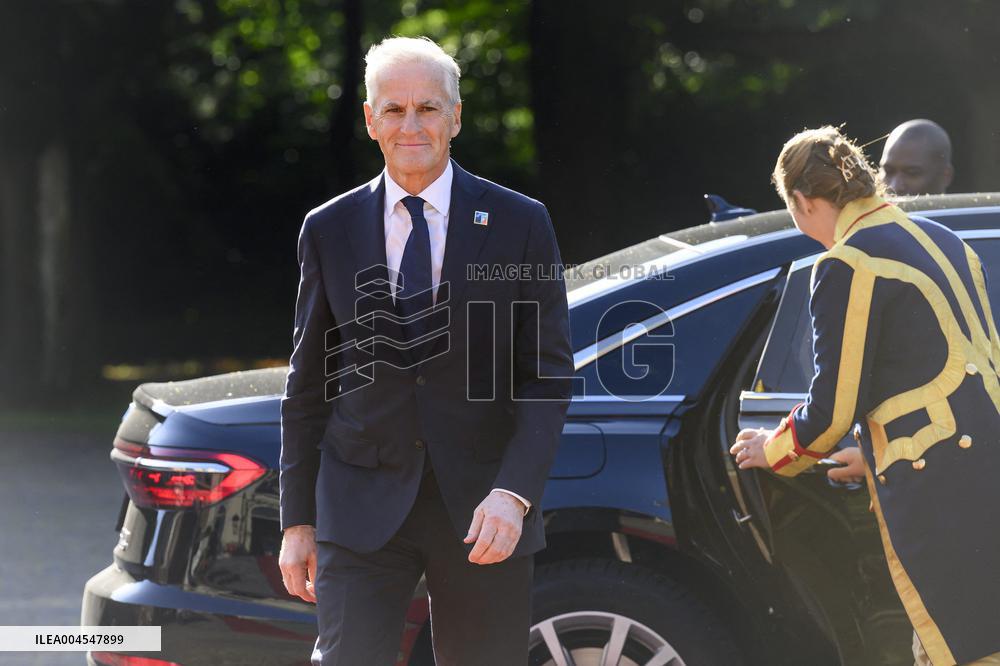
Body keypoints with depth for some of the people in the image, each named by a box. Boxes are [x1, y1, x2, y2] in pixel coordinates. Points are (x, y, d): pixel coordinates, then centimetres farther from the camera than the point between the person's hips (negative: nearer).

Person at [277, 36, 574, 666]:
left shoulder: (520, 224, 0)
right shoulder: (329, 230, 5)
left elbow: (547, 375, -2)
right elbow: (308, 384, 9)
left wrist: (514, 492, -16)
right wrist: (298, 519, 6)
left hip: (482, 508, 0)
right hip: (362, 507, 0)